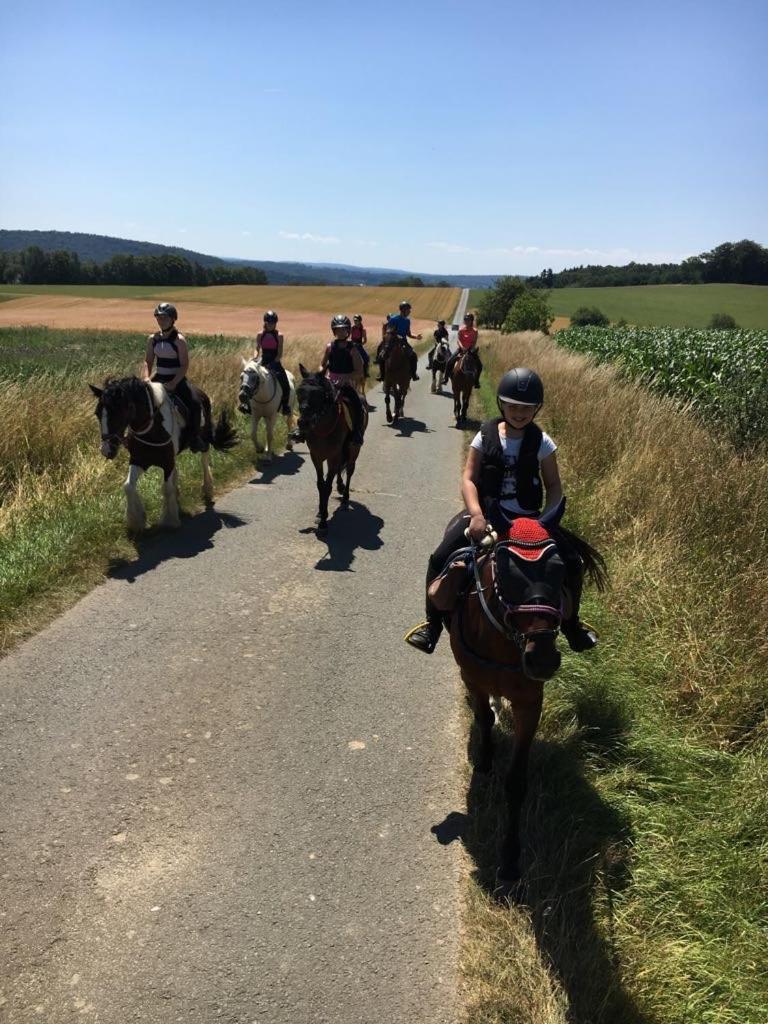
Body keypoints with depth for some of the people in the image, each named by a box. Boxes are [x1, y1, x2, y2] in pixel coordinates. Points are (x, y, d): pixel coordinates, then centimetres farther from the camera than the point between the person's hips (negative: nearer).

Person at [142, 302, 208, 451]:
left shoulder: (179, 340, -10)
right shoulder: (153, 339, 5)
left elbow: (184, 366, -13)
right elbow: (147, 361, 5)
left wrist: (173, 384, -24)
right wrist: (145, 378, -14)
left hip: (177, 380, -5)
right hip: (158, 378, 5)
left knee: (194, 402, -27)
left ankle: (195, 437, -14)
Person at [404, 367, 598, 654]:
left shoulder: (541, 442, -1)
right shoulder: (486, 436, -4)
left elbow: (554, 486, 3)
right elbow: (468, 479, -6)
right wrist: (476, 514, -22)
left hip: (528, 517, 1)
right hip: (487, 512, -1)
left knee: (572, 563, -10)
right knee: (441, 558, -19)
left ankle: (570, 622, 18)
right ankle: (433, 622, 4)